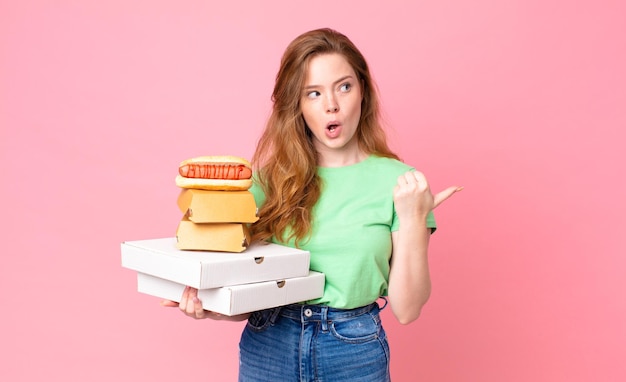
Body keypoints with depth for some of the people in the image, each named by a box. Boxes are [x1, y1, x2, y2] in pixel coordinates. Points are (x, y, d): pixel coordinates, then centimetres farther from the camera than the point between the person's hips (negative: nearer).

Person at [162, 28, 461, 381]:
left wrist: (413, 219, -18)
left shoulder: (399, 181, -7)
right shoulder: (270, 178, -1)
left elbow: (406, 310, -8)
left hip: (355, 352, -1)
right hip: (268, 348, 2)